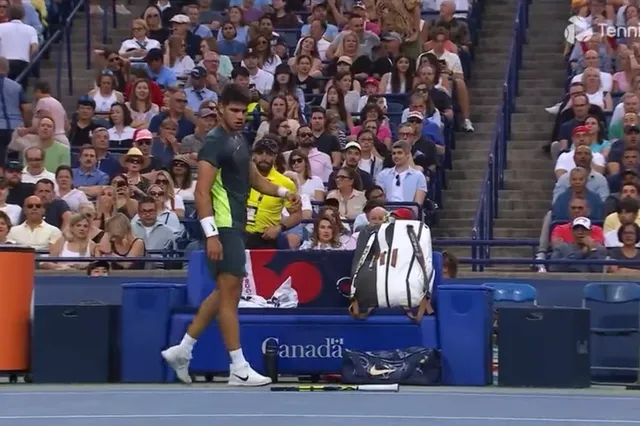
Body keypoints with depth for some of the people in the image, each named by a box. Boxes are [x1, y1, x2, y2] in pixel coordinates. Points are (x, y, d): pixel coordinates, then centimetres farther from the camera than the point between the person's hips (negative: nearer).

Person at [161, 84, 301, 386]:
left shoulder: (240, 140, 14)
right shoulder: (215, 143, -13)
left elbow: (254, 178, 27)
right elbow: (202, 192, -19)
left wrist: (283, 192, 10)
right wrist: (210, 234, -26)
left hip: (235, 225, 10)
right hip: (222, 226, -10)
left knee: (225, 292, 15)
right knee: (230, 292, -7)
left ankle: (182, 350, 21)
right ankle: (239, 369, -5)